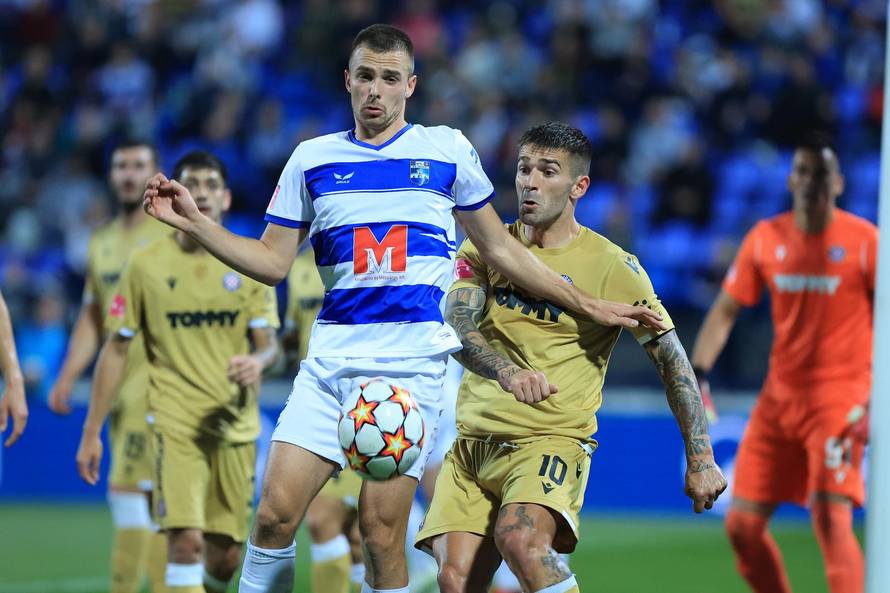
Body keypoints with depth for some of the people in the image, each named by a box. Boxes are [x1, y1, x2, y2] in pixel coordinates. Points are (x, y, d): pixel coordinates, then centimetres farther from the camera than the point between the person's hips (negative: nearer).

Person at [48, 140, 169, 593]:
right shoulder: (101, 243, 17)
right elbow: (92, 318, 21)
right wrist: (67, 378, 13)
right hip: (118, 389, 7)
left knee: (127, 489, -14)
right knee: (150, 503, 9)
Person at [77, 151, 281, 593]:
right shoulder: (147, 265, 1)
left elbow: (268, 343, 3)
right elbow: (116, 349, 5)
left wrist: (258, 361, -23)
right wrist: (91, 431, 3)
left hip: (236, 424, 3)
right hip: (175, 421, -2)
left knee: (226, 556, 5)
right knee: (187, 540, -19)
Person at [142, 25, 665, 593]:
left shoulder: (448, 150, 7)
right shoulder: (312, 159, 11)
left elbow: (501, 249, 15)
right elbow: (273, 263, 12)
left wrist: (587, 305, 15)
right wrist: (194, 222, 1)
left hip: (411, 360, -2)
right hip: (331, 356, 2)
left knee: (381, 531, -10)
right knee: (275, 513, -10)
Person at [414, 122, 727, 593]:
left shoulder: (612, 266, -1)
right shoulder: (485, 248, 7)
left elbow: (671, 360, 1)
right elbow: (456, 328, -8)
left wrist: (701, 459, -5)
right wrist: (506, 371, -31)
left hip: (552, 441, -4)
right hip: (472, 442, 4)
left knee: (521, 540, -32)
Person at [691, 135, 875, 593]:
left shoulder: (865, 240, -7)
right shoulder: (765, 238, 5)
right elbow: (725, 311, 9)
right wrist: (697, 374, -5)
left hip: (841, 396, -5)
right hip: (780, 396, 5)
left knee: (831, 517, -20)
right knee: (743, 524, 3)